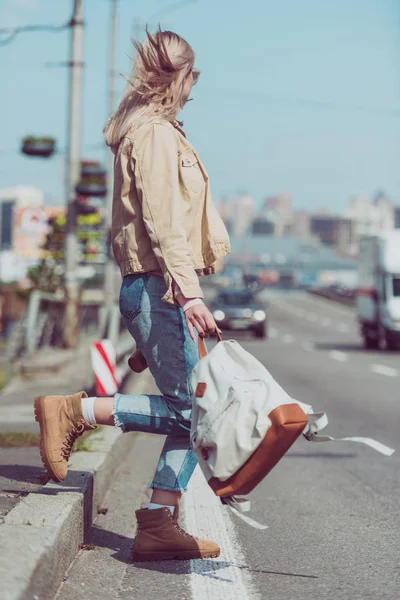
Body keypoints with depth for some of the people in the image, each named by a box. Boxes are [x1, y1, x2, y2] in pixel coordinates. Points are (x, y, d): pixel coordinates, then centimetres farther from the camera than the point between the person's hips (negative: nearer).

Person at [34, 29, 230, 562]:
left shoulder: (152, 130, 23)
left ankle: (158, 526, 4)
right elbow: (162, 219, -19)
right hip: (158, 287, -10)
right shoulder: (155, 132, -8)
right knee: (189, 410, -13)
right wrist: (188, 290, -26)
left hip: (154, 291, 10)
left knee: (195, 412, 5)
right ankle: (75, 411, -7)